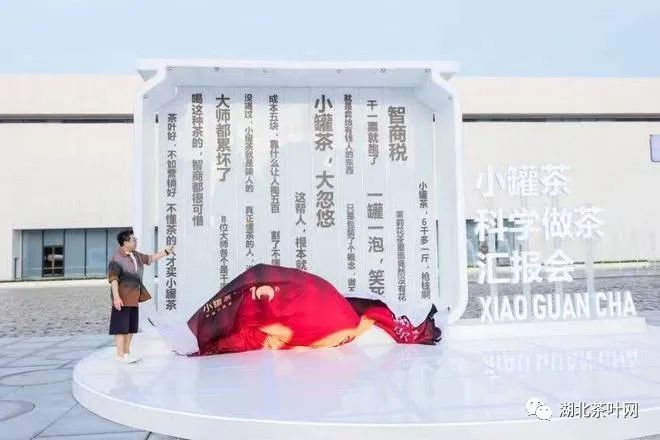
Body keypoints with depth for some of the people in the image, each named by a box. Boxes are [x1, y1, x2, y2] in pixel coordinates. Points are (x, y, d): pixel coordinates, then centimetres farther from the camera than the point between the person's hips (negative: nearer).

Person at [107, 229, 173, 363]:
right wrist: (116, 297, -27)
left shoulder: (136, 255, 11)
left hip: (133, 298, 9)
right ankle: (120, 355, 2)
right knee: (121, 327, -3)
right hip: (122, 299, -9)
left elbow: (150, 259, 27)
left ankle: (127, 352, 23)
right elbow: (113, 279, -20)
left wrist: (166, 251, 23)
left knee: (131, 327, 14)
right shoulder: (116, 259, -15)